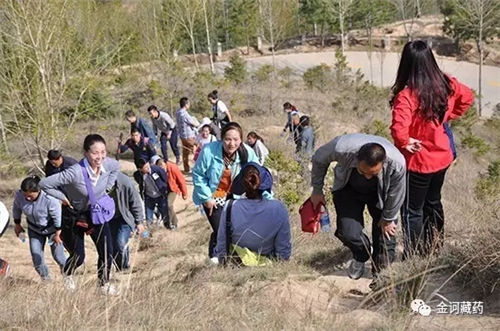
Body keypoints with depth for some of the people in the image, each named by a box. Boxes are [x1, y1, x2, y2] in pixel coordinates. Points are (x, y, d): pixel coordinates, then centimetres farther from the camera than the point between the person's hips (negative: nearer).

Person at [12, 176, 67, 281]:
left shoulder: (49, 199, -38)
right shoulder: (19, 195, -26)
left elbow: (57, 216, -23)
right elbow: (16, 208, -2)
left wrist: (57, 234, -13)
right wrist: (17, 224, 8)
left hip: (52, 228, -4)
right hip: (34, 229, 4)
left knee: (58, 255, 2)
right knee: (36, 256, 2)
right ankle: (45, 278, 21)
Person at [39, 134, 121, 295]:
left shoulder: (108, 164, -21)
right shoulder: (75, 172, -37)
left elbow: (117, 168, 8)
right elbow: (44, 184, -32)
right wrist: (63, 198, -21)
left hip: (96, 212, 4)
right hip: (74, 216, -4)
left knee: (106, 250, -4)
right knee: (78, 256, 7)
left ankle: (104, 284, 20)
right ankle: (67, 274, 43)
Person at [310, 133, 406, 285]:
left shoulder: (397, 163, -39)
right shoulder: (342, 148, -40)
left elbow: (396, 194, -16)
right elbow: (318, 160, -15)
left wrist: (388, 219, -2)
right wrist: (317, 190, -4)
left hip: (380, 193, 0)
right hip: (349, 189, 0)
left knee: (385, 232, -4)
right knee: (348, 232, -14)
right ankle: (360, 256, 20)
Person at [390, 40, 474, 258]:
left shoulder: (407, 95, -26)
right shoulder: (445, 84, -5)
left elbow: (399, 129, -36)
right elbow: (467, 97, 13)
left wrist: (406, 143, -16)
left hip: (418, 161, -7)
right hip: (442, 157, 7)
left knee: (413, 211, 6)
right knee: (433, 203, 24)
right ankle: (435, 251, 36)